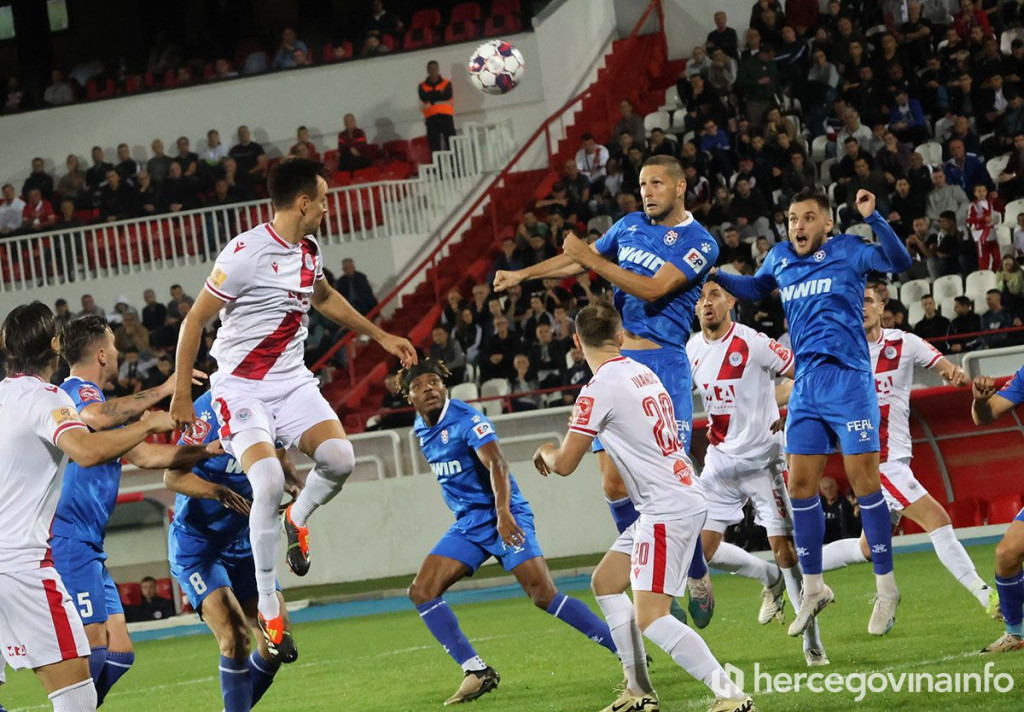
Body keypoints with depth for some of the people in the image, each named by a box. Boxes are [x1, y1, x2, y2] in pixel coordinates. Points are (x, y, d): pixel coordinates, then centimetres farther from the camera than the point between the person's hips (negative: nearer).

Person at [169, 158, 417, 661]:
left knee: (339, 458, -19)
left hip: (292, 382, 6)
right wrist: (181, 392, -10)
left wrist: (380, 335, 34)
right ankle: (268, 607, -12)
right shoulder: (247, 253, -18)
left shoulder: (308, 252, 7)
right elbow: (194, 321, -11)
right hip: (242, 387, -6)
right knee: (268, 482, -26)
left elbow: (324, 297, 30)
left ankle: (297, 520, 16)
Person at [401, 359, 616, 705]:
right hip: (467, 524, 8)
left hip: (504, 518, -8)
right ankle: (477, 673, -4)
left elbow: (496, 463, -27)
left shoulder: (465, 419, -14)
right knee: (421, 591, -7)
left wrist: (503, 513, -41)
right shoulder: (421, 429, 10)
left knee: (544, 595, -19)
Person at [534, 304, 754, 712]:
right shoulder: (642, 372, 11)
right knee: (605, 582, 18)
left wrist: (546, 452, 17)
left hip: (667, 508, -10)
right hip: (683, 499, 10)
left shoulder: (599, 389, -14)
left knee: (650, 618, -15)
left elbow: (565, 464, -6)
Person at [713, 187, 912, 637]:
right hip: (806, 385, 5)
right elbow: (755, 289, 33)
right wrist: (716, 276, 17)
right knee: (800, 484, 4)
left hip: (848, 380, -5)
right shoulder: (780, 258, 13)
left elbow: (898, 261, -17)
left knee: (863, 480, -7)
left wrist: (873, 219, -28)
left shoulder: (848, 252, -3)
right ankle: (813, 588, 15)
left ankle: (886, 588, 2)